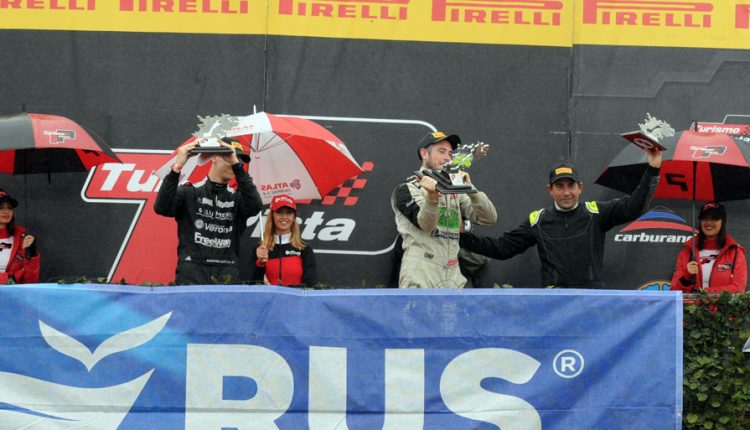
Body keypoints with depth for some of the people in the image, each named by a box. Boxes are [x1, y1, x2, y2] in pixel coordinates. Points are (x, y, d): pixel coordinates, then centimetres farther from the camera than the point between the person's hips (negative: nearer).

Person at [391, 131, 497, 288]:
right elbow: (425, 224, -14)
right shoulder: (407, 189, 3)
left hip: (452, 280, 6)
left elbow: (489, 217, 8)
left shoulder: (454, 191, 20)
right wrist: (432, 196, -34)